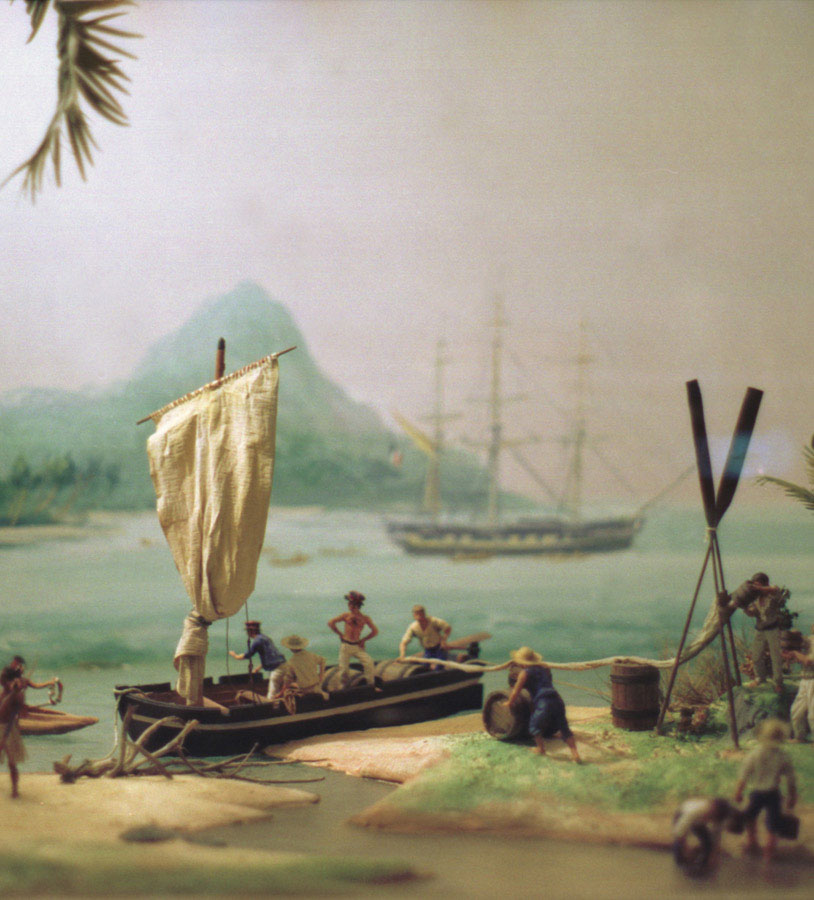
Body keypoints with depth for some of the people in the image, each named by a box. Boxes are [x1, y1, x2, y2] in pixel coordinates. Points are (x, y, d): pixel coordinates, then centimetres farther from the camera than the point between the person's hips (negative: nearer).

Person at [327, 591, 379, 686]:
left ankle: (370, 685, -2)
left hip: (357, 646, 0)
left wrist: (363, 639, 2)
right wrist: (340, 634, 4)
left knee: (368, 662, -16)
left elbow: (375, 631, 9)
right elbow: (331, 623, 6)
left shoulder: (365, 618, -1)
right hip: (346, 645, 0)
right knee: (343, 668, -3)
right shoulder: (346, 616, -1)